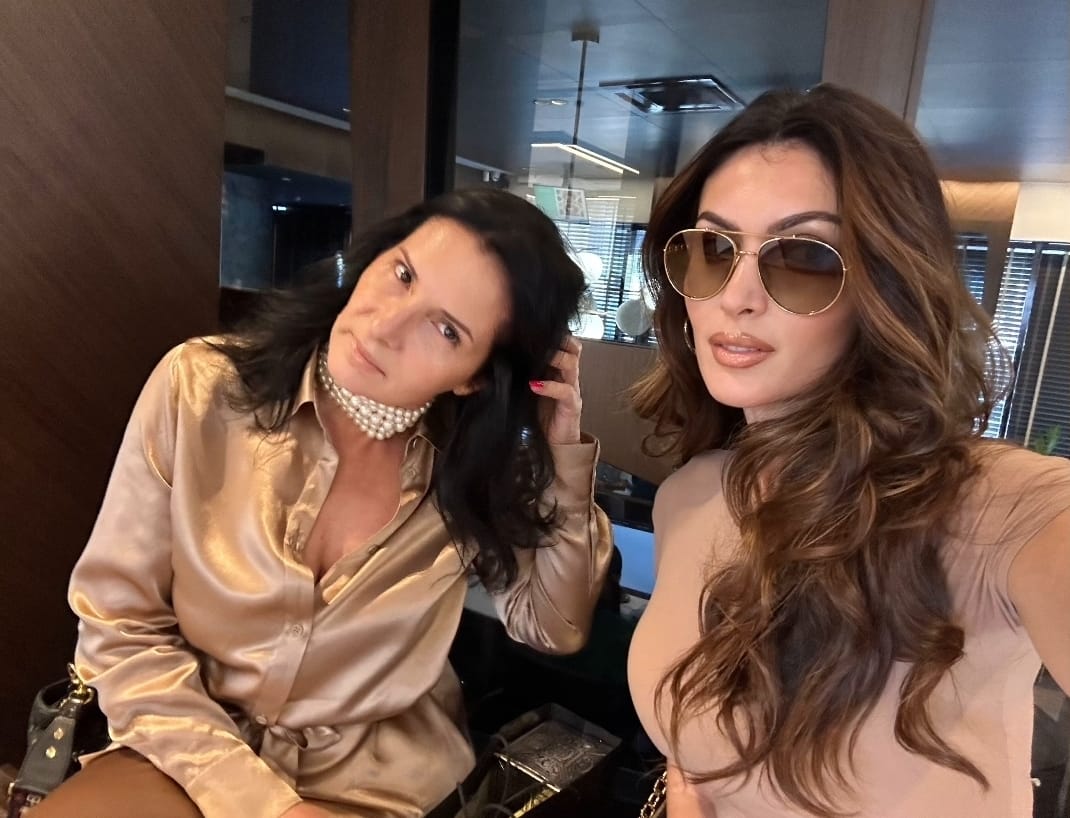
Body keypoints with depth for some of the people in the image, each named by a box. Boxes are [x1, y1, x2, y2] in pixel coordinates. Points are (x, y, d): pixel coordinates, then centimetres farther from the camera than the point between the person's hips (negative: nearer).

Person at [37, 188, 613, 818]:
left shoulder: (475, 463, -9)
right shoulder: (201, 387, -13)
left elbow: (556, 628, -5)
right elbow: (120, 626, -9)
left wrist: (564, 453, -16)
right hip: (192, 754, 0)